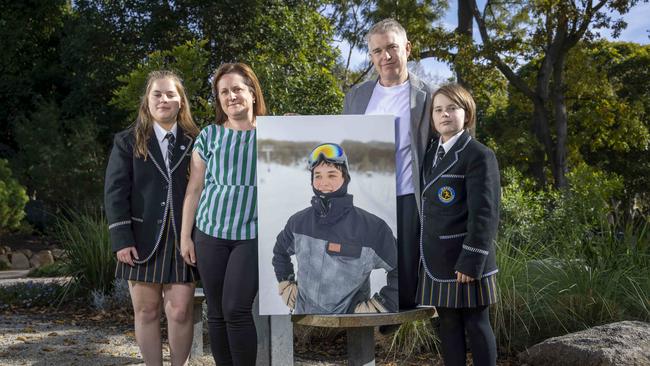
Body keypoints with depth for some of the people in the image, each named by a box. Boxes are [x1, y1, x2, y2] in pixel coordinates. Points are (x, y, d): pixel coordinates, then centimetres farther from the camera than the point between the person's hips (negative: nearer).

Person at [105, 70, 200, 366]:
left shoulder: (195, 141, 6)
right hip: (143, 239, 0)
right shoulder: (128, 141, 5)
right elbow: (115, 191, 0)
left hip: (183, 239, 0)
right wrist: (122, 240, -7)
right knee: (146, 312, 6)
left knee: (180, 311, -3)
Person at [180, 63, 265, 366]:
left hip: (253, 235, -2)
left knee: (236, 309, -13)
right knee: (216, 313, 4)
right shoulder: (210, 135, 6)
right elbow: (194, 189, 9)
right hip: (210, 233, 2)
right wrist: (185, 235, 5)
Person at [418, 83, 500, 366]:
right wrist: (425, 254, 15)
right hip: (436, 259, 7)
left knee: (476, 325, 3)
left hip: (465, 258, -7)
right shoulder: (431, 152, 12)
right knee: (448, 325, 12)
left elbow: (484, 214, -15)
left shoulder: (479, 156, -10)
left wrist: (471, 262, -19)